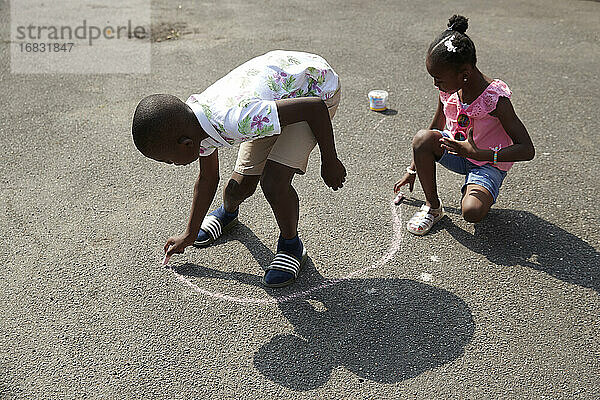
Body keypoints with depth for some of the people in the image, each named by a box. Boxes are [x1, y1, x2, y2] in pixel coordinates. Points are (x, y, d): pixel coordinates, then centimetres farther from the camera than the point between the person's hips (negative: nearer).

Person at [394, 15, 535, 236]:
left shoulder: (495, 98, -25)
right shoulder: (449, 89, -8)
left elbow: (527, 150, -25)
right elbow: (437, 127, 9)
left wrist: (476, 154, -33)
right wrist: (413, 169, 9)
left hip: (489, 162, -5)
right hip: (457, 152, 5)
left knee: (471, 213, -33)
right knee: (422, 138, -27)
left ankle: (474, 191, 7)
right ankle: (432, 206, -10)